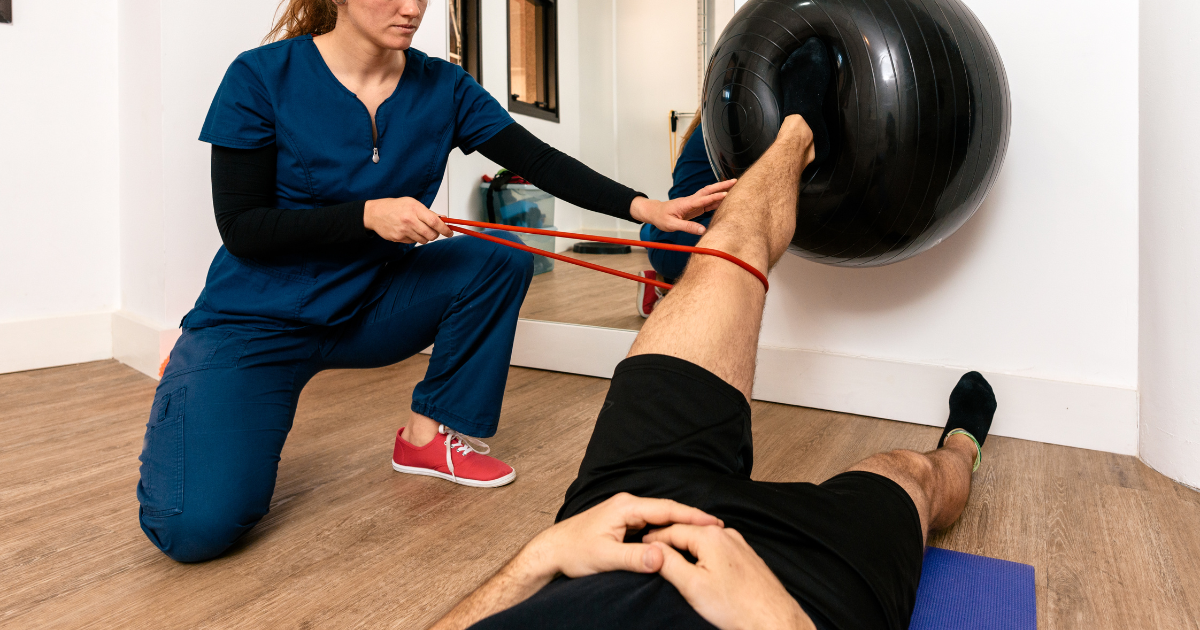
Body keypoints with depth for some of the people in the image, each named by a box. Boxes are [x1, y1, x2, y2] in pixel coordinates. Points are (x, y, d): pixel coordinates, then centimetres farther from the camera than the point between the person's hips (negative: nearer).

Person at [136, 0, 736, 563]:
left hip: (367, 306, 4)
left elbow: (539, 161, -10)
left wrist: (646, 207, -22)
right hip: (258, 320, -4)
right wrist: (368, 214, -27)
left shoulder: (442, 87, -3)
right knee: (197, 525, -22)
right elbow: (241, 228, -15)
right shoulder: (262, 77, -14)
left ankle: (428, 434, -1)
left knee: (500, 259, -16)